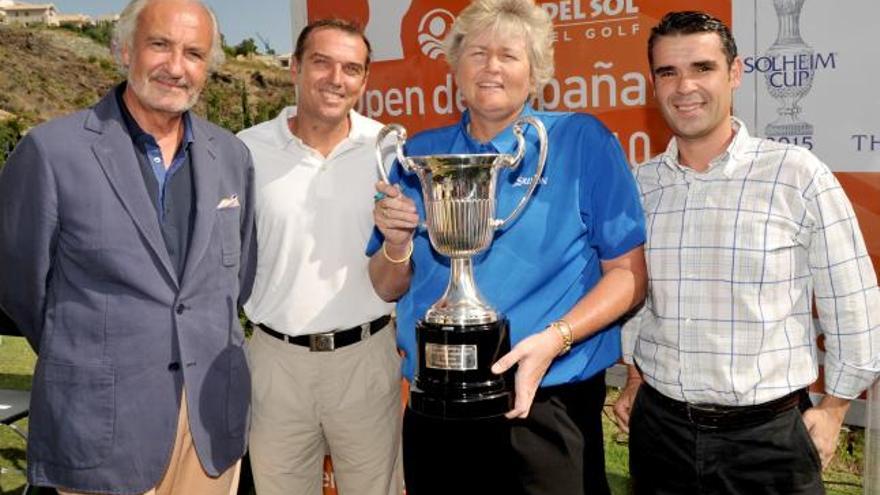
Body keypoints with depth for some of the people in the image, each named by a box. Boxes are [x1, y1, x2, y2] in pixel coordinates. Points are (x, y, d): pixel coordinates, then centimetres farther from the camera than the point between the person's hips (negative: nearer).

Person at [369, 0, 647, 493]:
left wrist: (554, 339, -21)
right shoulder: (419, 155, 5)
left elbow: (629, 274, -7)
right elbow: (390, 289, 11)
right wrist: (397, 245, -11)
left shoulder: (583, 141, -5)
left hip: (545, 411, -3)